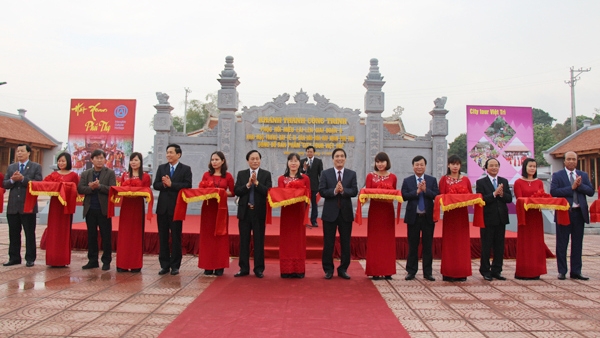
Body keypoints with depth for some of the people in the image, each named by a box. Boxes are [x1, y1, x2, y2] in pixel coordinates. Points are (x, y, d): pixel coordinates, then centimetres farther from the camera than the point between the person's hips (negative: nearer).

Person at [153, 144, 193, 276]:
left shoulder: (186, 169, 0)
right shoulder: (161, 168, 12)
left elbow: (187, 186, -12)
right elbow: (155, 185, 4)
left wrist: (171, 184, -17)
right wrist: (164, 184, -16)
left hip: (176, 207, -4)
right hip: (163, 206, 4)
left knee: (176, 237, 2)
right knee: (163, 237, 7)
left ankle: (175, 266, 11)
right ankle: (164, 265, 16)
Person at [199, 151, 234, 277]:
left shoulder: (228, 176, 3)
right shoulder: (206, 175, 7)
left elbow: (232, 192, 4)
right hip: (208, 207, 1)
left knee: (221, 235, 2)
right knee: (207, 235, 2)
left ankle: (219, 266, 9)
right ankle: (208, 266, 9)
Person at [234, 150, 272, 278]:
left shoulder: (266, 174, 1)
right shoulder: (241, 174, 7)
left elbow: (268, 192, -10)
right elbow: (236, 191, -3)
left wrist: (256, 182, -18)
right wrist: (248, 184, -16)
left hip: (259, 212, -2)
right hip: (244, 212, 2)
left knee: (259, 241, 4)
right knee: (244, 241, 7)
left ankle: (259, 269, 13)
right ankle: (244, 268, 17)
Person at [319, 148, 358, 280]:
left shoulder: (352, 174, 4)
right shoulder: (325, 173, 1)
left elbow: (354, 191, -6)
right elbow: (321, 191, -7)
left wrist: (343, 190, -22)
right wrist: (334, 191, -22)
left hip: (346, 212, 2)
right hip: (330, 212, -1)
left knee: (345, 243, 8)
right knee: (328, 243, 6)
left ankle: (343, 269, 21)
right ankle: (328, 269, 18)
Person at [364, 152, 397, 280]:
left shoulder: (393, 177, 5)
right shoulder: (370, 176, 2)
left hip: (388, 211, 2)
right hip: (374, 210, -1)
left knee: (388, 240, 5)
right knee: (374, 240, 0)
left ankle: (387, 271, 12)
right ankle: (375, 271, 5)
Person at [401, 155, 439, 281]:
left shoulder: (432, 180, 5)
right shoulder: (407, 181, 4)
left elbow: (436, 195, -6)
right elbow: (404, 196, -8)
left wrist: (425, 190, -18)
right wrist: (417, 191, -17)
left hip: (428, 217, 0)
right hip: (413, 217, 0)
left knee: (427, 246, 6)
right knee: (413, 246, 6)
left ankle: (427, 272, 14)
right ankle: (411, 271, 15)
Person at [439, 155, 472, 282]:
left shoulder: (465, 180, 8)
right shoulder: (444, 179, 2)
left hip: (462, 214, 3)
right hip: (449, 214, -2)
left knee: (462, 242, 5)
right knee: (449, 243, 0)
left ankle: (462, 272, 13)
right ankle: (448, 273, 5)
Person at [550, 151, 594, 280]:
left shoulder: (583, 175, 11)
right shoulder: (557, 175, 0)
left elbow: (591, 191, 1)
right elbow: (553, 191, -14)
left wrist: (580, 185, -15)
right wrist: (571, 187, -18)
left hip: (579, 213, 4)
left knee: (577, 244, 8)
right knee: (562, 244, 3)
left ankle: (576, 272, 16)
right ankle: (562, 271, 11)